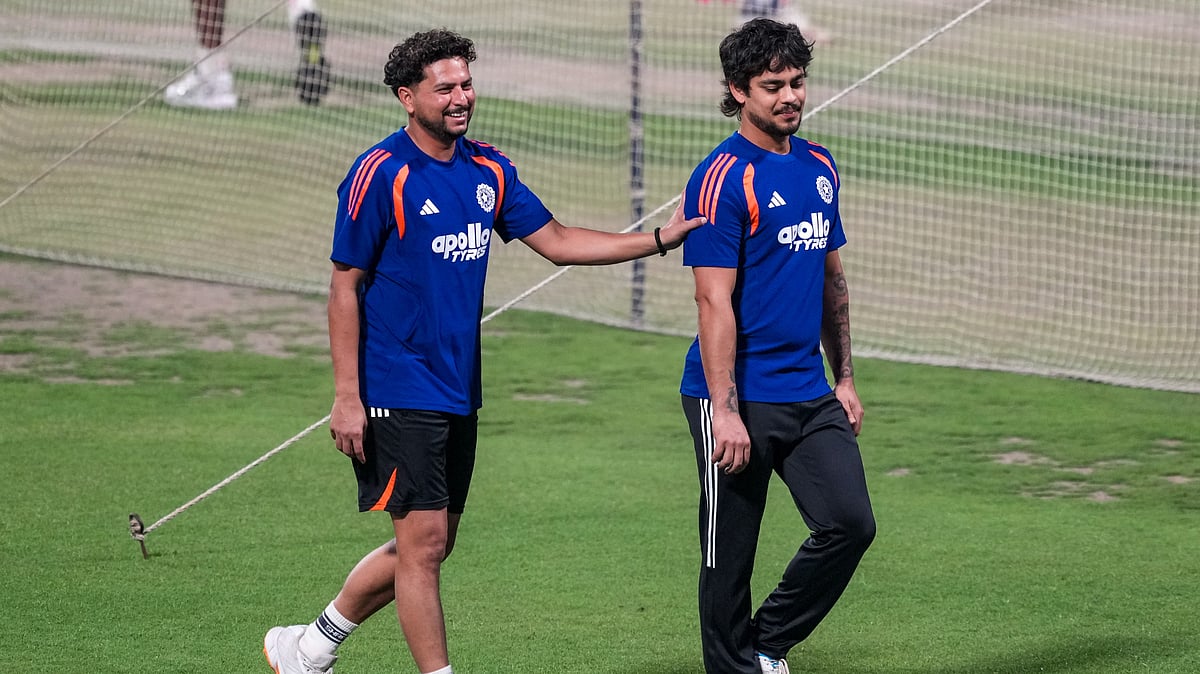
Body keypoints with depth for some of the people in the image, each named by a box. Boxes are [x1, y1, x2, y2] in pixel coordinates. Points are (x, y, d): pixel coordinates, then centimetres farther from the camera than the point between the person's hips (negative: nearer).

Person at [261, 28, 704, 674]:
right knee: (424, 543, -7)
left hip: (458, 394, 8)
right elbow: (345, 287, -11)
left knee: (429, 545, 12)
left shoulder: (488, 170, 7)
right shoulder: (380, 174, -13)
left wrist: (660, 238, 4)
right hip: (398, 395, -7)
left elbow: (556, 240, 13)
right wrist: (346, 397, -15)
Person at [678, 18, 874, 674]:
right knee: (729, 556, 1)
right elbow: (715, 303, -16)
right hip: (739, 399, -7)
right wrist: (725, 411, -19)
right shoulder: (723, 178, -12)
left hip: (810, 397, 7)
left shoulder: (820, 167, 11)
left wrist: (845, 379, 18)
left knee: (850, 522, -4)